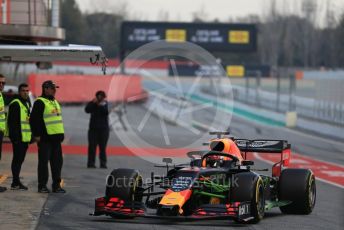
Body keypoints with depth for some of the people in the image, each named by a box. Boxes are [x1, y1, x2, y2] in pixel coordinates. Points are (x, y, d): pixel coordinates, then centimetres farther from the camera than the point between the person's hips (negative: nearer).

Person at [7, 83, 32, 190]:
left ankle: (16, 182, 18)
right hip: (18, 138, -9)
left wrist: (31, 136, 21)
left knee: (20, 159, 12)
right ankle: (16, 183, -5)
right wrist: (15, 136, -22)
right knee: (17, 159, -7)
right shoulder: (15, 104, -11)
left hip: (25, 137, 9)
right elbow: (11, 122, -17)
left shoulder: (27, 103, 19)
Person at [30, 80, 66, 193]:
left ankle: (56, 185, 15)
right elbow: (33, 119, -12)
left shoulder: (55, 102, 19)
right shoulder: (40, 102, -8)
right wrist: (36, 135, -15)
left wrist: (61, 134, 21)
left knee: (57, 162, 8)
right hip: (45, 138, -8)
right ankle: (42, 185, 2)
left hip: (56, 138, 8)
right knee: (44, 162, -3)